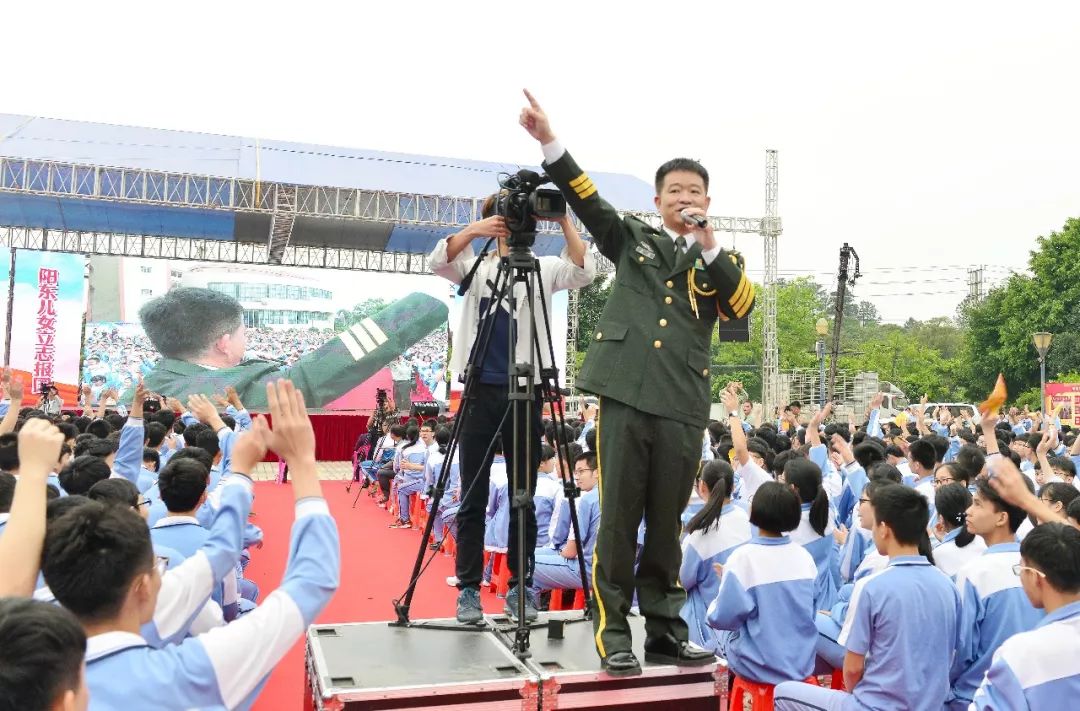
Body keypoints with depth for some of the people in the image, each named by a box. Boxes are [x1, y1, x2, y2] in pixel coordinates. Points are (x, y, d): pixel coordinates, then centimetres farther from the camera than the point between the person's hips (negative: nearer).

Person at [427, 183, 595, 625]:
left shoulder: (543, 268, 9)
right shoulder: (476, 266, 9)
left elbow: (583, 272, -9)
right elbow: (437, 261, -10)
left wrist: (565, 222, -18)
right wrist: (474, 231, -25)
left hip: (526, 391, 1)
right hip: (480, 389, 0)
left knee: (523, 497, 7)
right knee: (473, 497, 3)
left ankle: (520, 587, 17)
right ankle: (469, 589, 12)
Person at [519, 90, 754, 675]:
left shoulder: (721, 264, 17)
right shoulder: (631, 240, 15)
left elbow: (743, 308, -1)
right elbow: (586, 199, 4)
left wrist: (710, 247, -7)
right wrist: (549, 141, -8)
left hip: (683, 405, 1)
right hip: (625, 392, -1)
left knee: (666, 522, 8)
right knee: (617, 517, 0)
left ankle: (664, 629, 18)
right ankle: (612, 631, 9)